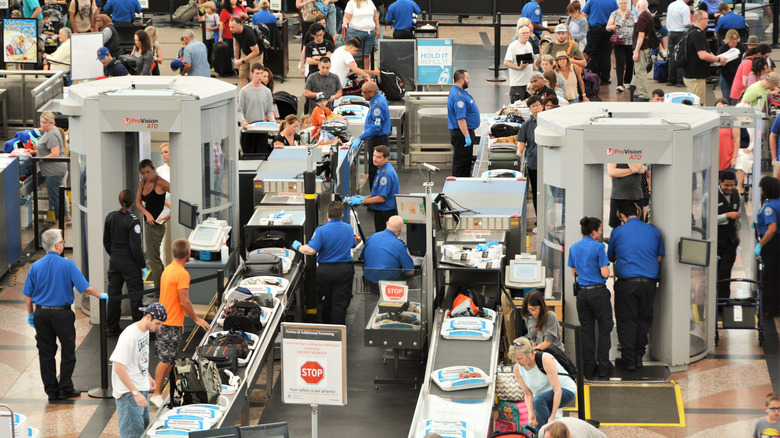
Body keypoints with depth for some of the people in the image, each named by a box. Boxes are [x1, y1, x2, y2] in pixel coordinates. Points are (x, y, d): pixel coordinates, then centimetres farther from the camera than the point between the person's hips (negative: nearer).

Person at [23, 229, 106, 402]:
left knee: (46, 353, 10)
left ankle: (51, 391, 12)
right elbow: (85, 288, -12)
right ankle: (65, 389, 10)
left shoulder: (36, 266, -1)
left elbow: (28, 294, 3)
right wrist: (101, 295, 4)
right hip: (62, 314, -4)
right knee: (68, 352, 9)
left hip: (41, 314, 4)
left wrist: (30, 314, 15)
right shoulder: (67, 265, -12)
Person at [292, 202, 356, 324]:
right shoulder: (349, 229, 2)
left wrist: (298, 247, -2)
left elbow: (310, 250, -21)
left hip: (325, 271, -2)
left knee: (326, 301, 16)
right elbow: (353, 245, 20)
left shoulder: (321, 230, -13)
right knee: (340, 303, 2)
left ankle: (326, 325, 31)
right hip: (344, 270, 2)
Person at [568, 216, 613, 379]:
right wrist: (606, 268, 6)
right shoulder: (598, 247, -13)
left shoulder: (574, 248, 6)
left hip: (582, 293, 5)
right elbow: (605, 273, -15)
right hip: (599, 292, -5)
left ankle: (589, 369, 12)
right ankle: (603, 367, 9)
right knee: (604, 329, 7)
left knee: (587, 330, 11)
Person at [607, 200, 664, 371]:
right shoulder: (653, 231, 6)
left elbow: (611, 257, 12)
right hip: (649, 282, 3)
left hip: (627, 283, -3)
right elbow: (659, 257, 14)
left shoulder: (617, 232, -1)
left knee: (627, 321, 4)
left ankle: (628, 360, 5)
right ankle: (639, 355, 16)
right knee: (644, 319, 14)